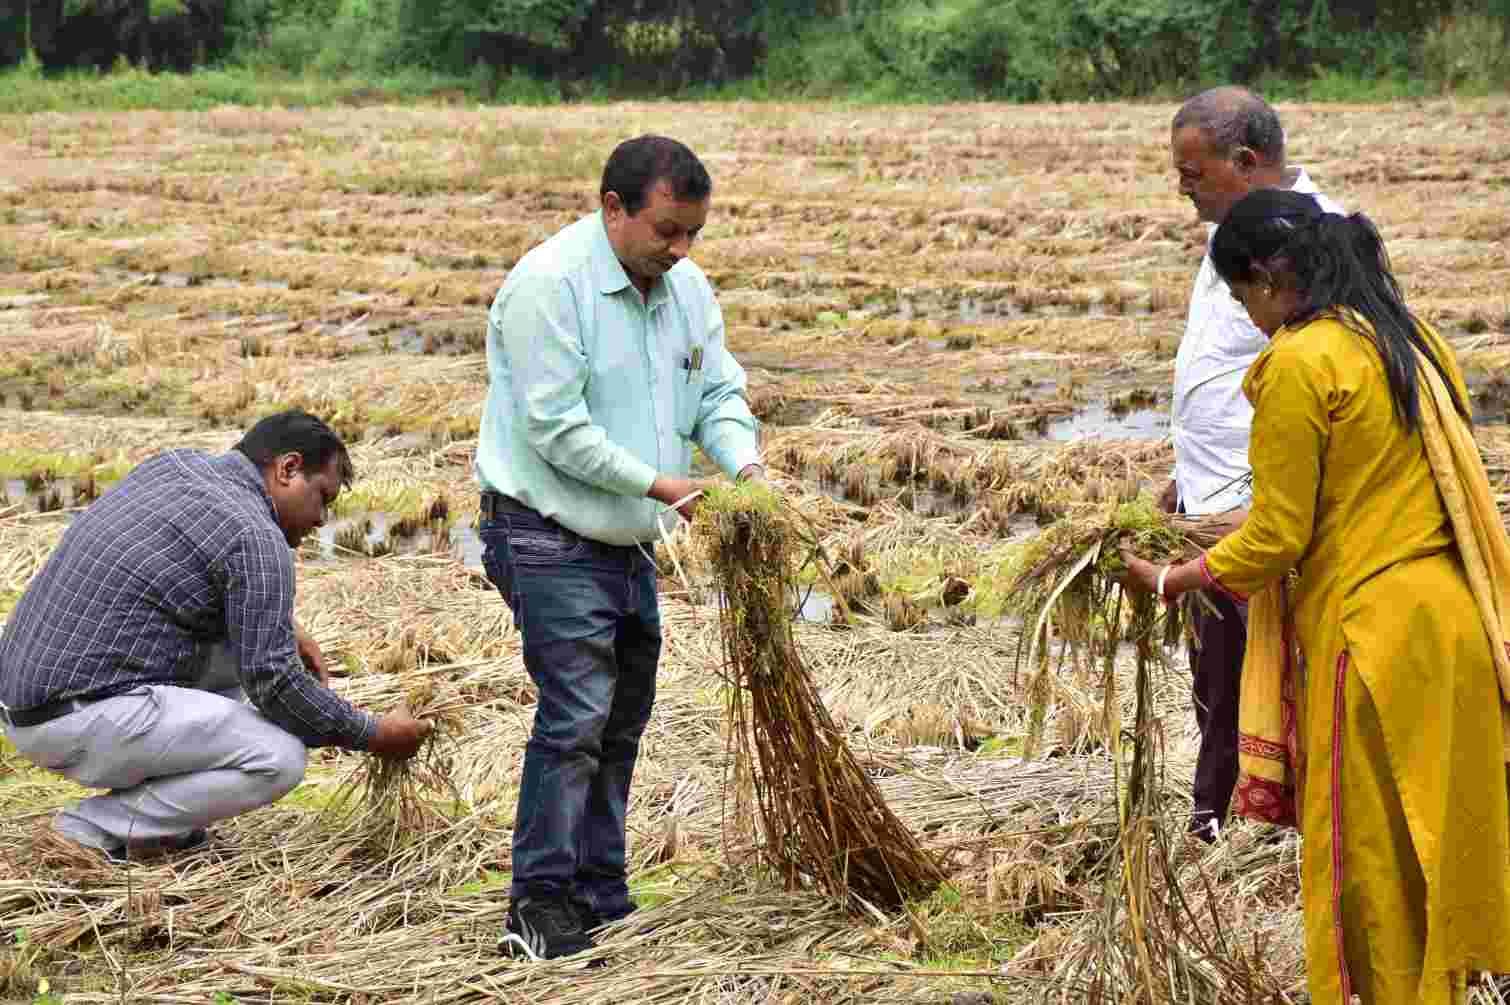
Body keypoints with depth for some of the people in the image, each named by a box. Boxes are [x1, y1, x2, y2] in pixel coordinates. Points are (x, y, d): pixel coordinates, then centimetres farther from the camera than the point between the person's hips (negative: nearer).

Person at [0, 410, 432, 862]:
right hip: (79, 720, -10)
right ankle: (98, 828, -7)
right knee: (279, 759, -14)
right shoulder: (256, 540, -14)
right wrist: (374, 735, -2)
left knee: (237, 642, 21)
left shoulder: (176, 463, 12)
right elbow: (273, 684, -16)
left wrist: (281, 630, 19)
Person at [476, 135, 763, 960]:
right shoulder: (549, 283, -18)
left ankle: (602, 904, 24)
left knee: (621, 723, 13)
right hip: (550, 540, -9)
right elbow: (555, 427, -22)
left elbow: (717, 394, 12)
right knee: (576, 716, -15)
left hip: (628, 545, 9)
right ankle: (540, 910, -8)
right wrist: (655, 482, -20)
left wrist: (743, 462, -9)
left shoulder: (686, 287, 8)